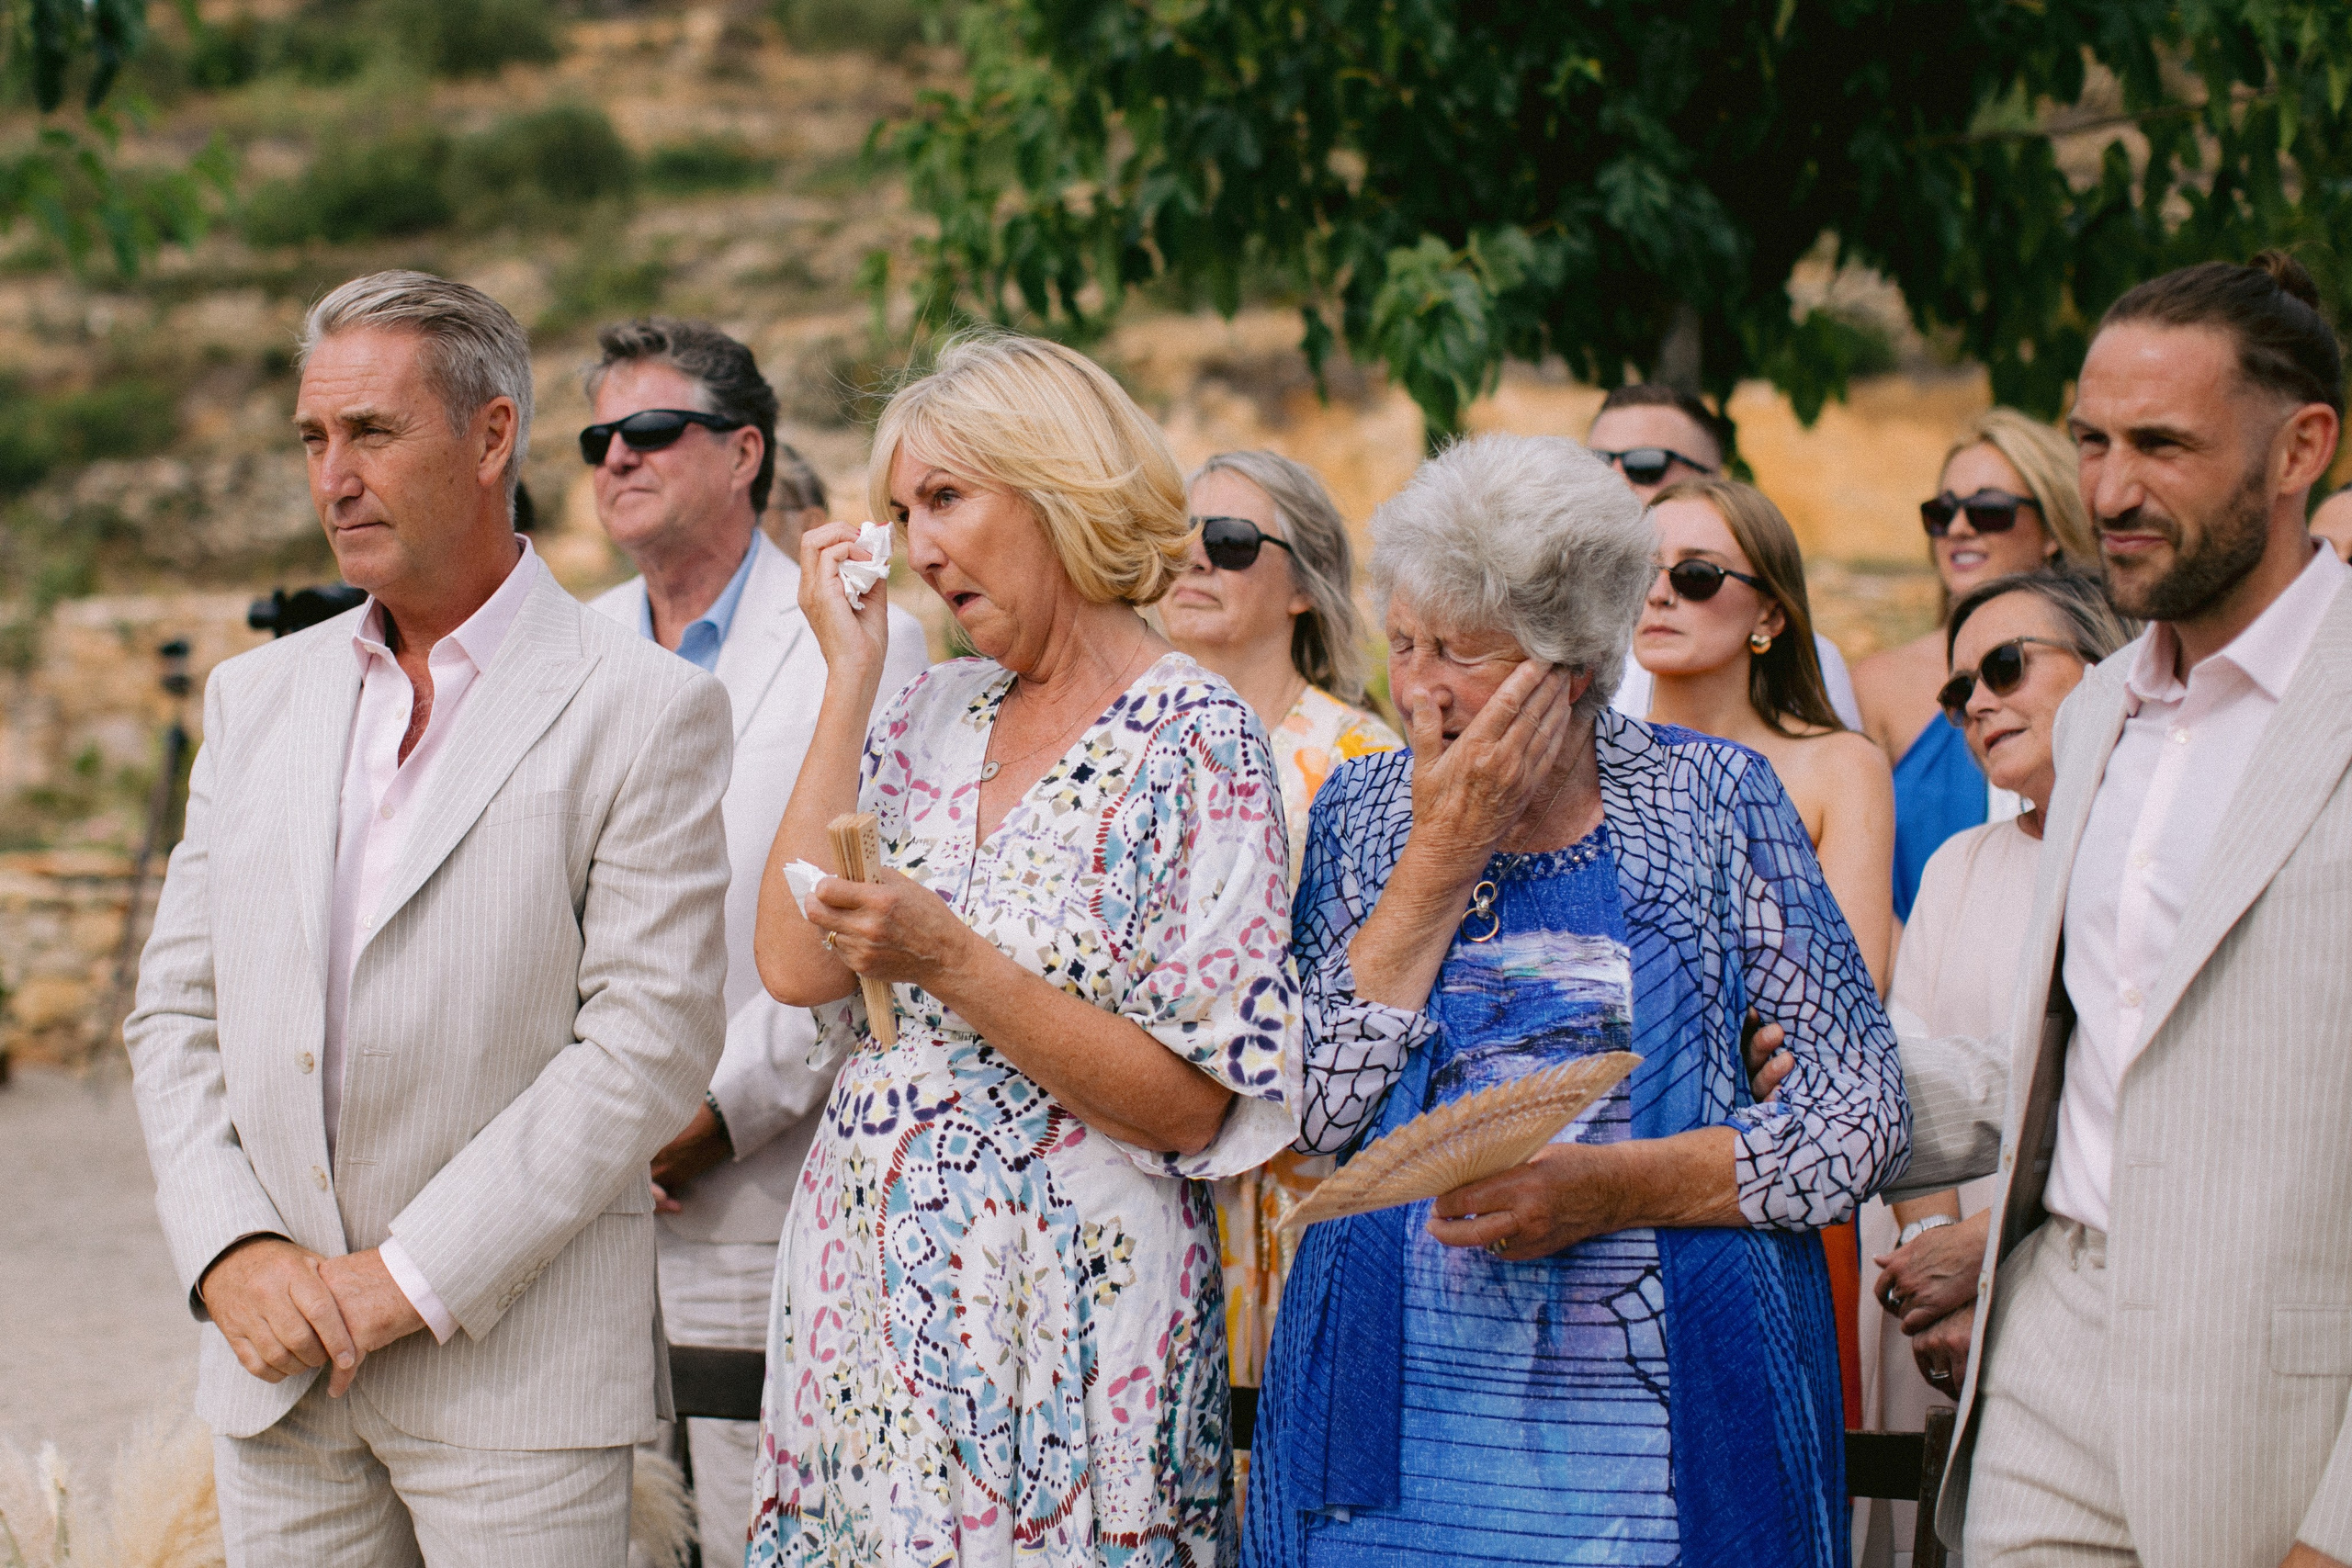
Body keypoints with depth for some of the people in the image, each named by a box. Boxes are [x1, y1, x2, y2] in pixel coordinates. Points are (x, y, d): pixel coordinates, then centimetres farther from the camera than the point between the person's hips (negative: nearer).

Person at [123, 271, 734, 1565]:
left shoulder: (643, 708, -4)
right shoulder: (256, 697, 13)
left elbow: (651, 1040, -11)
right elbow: (176, 1008, 11)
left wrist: (411, 1278, -13)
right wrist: (230, 1250, -5)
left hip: (517, 1358, -4)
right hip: (275, 1364, 5)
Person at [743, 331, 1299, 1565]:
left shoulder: (1194, 743, -8)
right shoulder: (930, 720, 9)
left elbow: (1193, 1104, -12)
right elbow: (795, 965, -4)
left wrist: (954, 964, -21)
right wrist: (849, 679, -1)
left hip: (1060, 1313, -5)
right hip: (866, 1286, 6)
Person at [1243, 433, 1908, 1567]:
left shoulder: (1712, 800, 1)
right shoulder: (1362, 811, 8)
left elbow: (1862, 1115, -4)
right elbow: (1315, 1110, -5)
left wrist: (1612, 1186, -16)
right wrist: (1443, 855, -8)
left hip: (1671, 1411, -1)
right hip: (1398, 1400, 2)